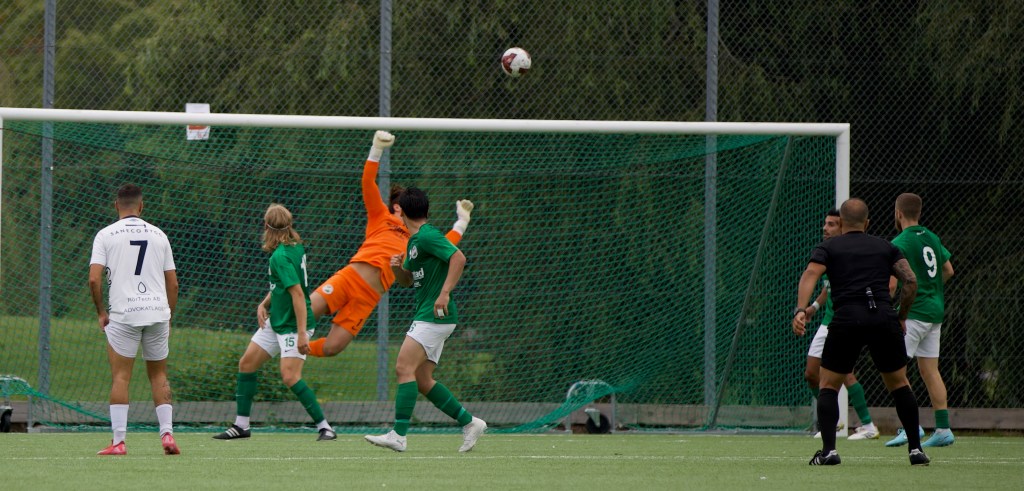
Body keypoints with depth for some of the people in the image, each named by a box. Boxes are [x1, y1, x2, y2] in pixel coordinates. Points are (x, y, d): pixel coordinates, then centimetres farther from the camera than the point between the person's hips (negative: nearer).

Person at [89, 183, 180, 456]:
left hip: (123, 313, -3)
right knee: (159, 375, 12)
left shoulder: (106, 234, 1)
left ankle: (118, 441, -4)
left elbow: (94, 279, -8)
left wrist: (101, 312, 4)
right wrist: (168, 316, 20)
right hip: (158, 311, 3)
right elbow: (173, 283, 10)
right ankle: (167, 433, 1)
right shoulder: (158, 235, 10)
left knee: (120, 376, 1)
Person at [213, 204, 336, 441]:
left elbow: (297, 293, -27)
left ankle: (325, 427, -11)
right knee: (247, 363, 12)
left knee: (290, 376, -18)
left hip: (293, 325, -10)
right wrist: (264, 304, 6)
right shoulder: (295, 247, 5)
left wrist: (302, 333, -30)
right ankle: (241, 425, 20)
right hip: (276, 321, 10)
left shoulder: (281, 256, -22)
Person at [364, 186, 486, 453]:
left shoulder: (427, 236, -12)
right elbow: (407, 280, 27)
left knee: (404, 368, -16)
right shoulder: (414, 241, 19)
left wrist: (445, 293, -28)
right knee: (422, 380, 9)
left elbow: (459, 258, -23)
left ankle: (398, 435, -21)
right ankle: (469, 423, 14)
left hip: (435, 316, -10)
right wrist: (397, 268, 4)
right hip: (426, 316, 10)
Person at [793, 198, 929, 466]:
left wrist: (801, 309, -17)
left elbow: (810, 274, -5)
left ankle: (828, 450, -2)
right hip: (884, 320, 2)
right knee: (899, 385, 18)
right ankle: (916, 450, 15)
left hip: (847, 320, -2)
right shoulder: (885, 247, 21)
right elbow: (910, 281, 10)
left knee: (828, 386, 12)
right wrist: (901, 317, 20)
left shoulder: (828, 248, 15)